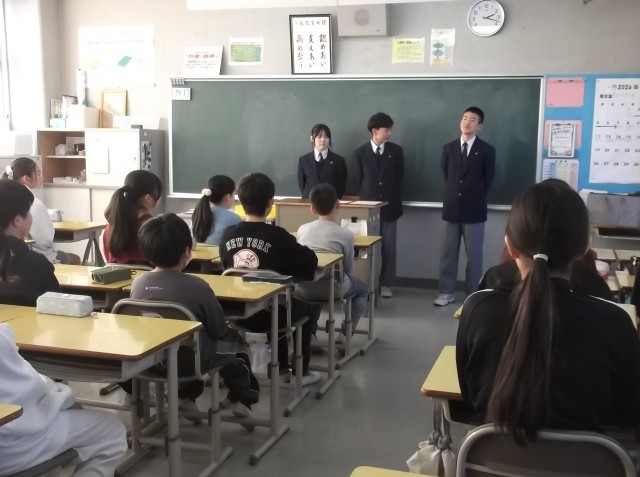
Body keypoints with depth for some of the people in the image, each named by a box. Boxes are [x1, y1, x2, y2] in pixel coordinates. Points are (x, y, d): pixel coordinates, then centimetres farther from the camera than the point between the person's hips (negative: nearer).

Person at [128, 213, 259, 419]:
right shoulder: (197, 286, -19)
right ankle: (241, 401, 26)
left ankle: (186, 395, 41)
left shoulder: (138, 283, -7)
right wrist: (230, 329, 14)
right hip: (188, 360, -5)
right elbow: (219, 330, -9)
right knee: (238, 352, 20)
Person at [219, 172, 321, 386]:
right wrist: (289, 255, 11)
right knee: (303, 307, 27)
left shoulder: (228, 235, -6)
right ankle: (301, 372, 31)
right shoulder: (277, 236, -18)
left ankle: (281, 369, 40)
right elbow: (311, 260, -11)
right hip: (267, 316, -4)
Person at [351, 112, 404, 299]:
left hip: (390, 206, 1)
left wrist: (394, 200, 4)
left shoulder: (396, 151, 4)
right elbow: (357, 180, 3)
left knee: (388, 246, 3)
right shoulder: (360, 152, 0)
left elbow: (399, 178, 7)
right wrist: (365, 201, 2)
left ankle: (385, 283, 10)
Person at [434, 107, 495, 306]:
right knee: (448, 253, 7)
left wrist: (475, 197, 4)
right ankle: (446, 293, 15)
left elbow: (488, 179, 2)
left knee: (474, 254, 4)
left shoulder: (486, 150, -3)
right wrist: (453, 194, 7)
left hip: (474, 209, -3)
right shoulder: (448, 148, 7)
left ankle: (473, 295, 12)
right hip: (452, 208, 3)